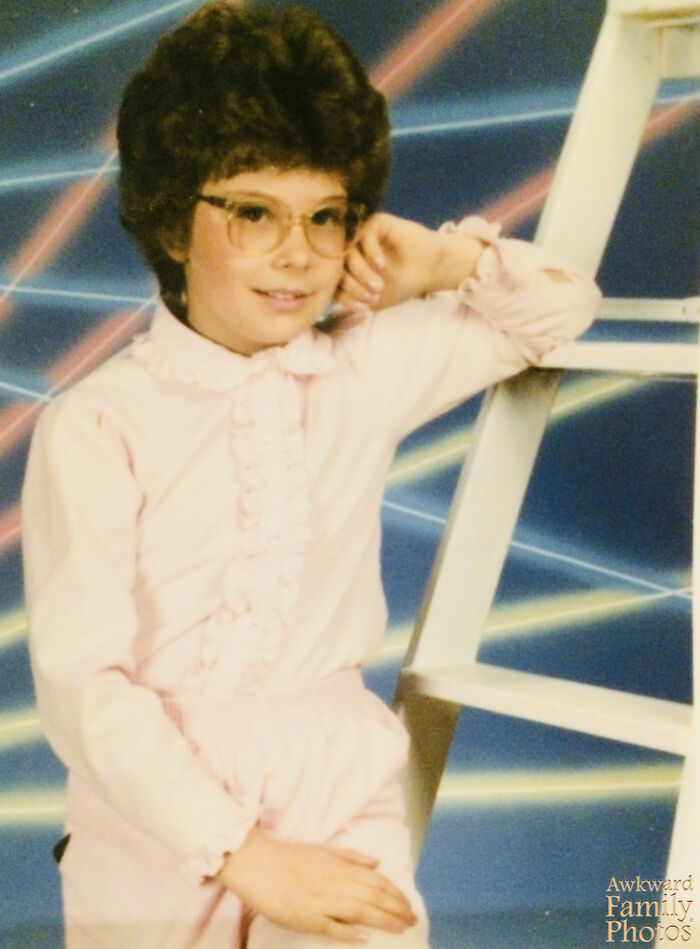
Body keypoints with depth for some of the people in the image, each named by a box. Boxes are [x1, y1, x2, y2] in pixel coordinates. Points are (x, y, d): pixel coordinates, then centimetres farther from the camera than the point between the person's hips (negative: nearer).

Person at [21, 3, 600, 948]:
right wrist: (240, 853, -16)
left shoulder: (366, 370, 1)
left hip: (339, 787, 2)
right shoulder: (95, 427, -12)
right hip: (153, 815, -2)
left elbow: (561, 304, 15)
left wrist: (444, 261, -3)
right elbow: (82, 682, -14)